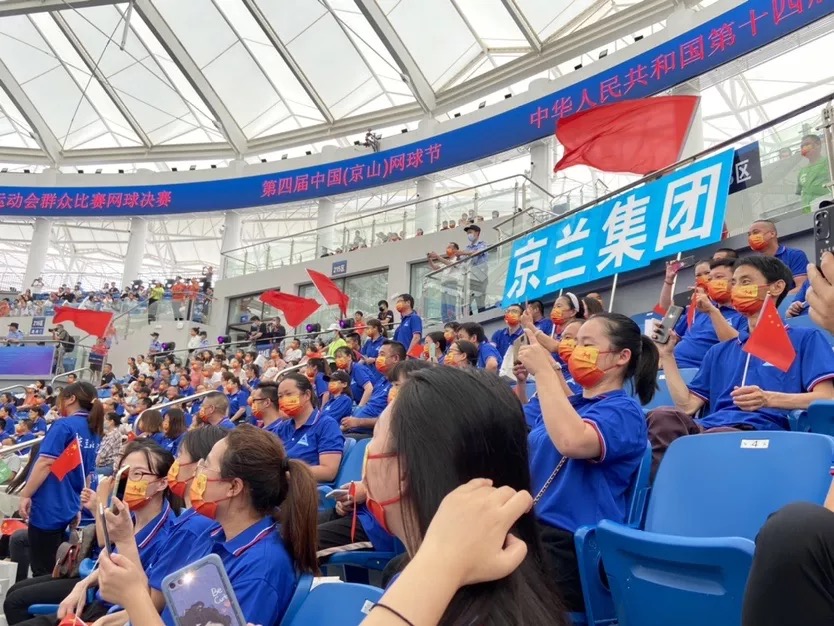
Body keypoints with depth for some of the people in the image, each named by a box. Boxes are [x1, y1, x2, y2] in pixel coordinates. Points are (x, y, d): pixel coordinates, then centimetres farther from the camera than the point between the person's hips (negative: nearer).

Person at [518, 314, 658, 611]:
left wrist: (543, 371, -21)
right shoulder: (569, 403, 17)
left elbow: (572, 442, -28)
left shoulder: (623, 410, -6)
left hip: (572, 546, -7)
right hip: (528, 528, 7)